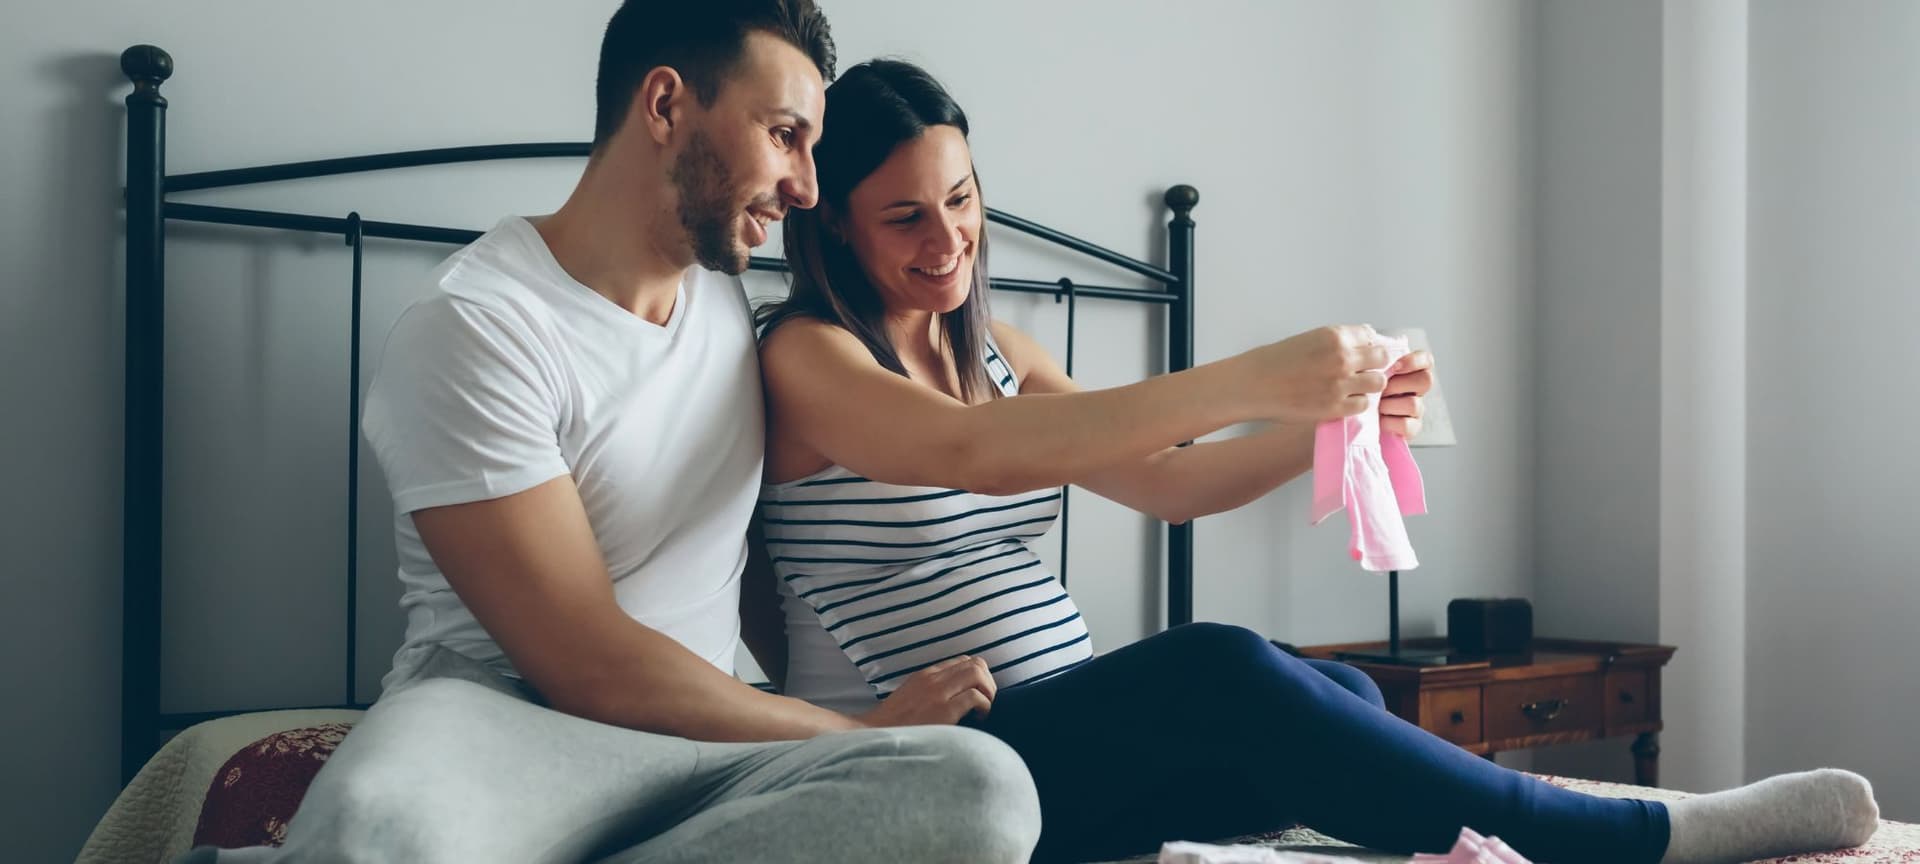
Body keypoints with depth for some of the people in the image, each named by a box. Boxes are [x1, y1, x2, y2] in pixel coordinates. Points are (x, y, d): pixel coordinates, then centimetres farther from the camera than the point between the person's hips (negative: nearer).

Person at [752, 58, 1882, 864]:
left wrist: (1340, 415, -6)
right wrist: (1250, 384, -32)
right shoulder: (806, 354, -6)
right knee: (1218, 668, -31)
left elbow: (1166, 482, 12)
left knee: (1342, 699, -16)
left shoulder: (994, 348, 17)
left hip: (1067, 736, 9)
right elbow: (978, 456, -26)